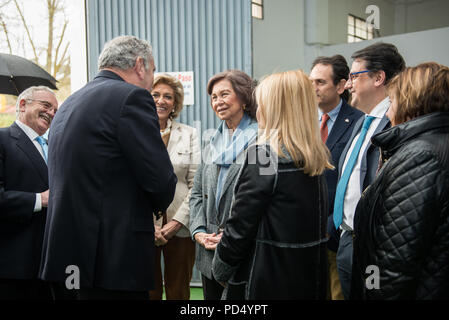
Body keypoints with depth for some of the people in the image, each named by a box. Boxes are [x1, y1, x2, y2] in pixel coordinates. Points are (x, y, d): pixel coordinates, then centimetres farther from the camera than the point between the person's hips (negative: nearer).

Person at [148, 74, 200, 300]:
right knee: (148, 291, 5)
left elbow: (196, 184, 2)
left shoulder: (189, 134, 8)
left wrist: (176, 222, -8)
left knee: (179, 292, 5)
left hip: (180, 229, 1)